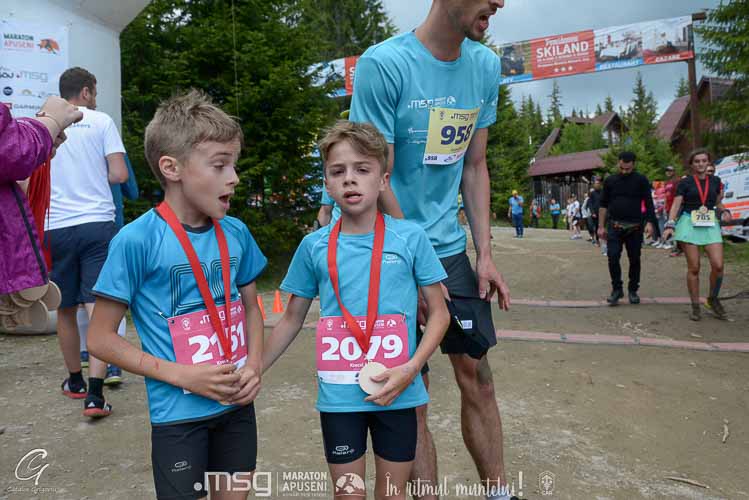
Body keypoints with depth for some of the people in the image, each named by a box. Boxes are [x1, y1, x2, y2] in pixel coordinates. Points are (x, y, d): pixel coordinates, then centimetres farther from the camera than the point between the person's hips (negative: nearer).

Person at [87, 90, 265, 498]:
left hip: (237, 404, 5)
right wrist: (182, 376, -17)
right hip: (178, 413, -4)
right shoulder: (137, 240, -17)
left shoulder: (236, 234, -3)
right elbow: (100, 338, -10)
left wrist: (254, 364, -6)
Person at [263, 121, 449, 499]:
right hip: (338, 395, 1)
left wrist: (412, 367, -15)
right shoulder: (314, 246, -3)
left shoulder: (411, 238, -7)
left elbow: (439, 312, -1)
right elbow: (292, 319, 8)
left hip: (396, 393, 0)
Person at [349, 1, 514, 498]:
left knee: (477, 372, 11)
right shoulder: (383, 64, -15)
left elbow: (475, 167, 9)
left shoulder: (486, 65, 4)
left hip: (450, 247, 6)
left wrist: (485, 253, 4)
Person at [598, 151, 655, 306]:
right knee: (613, 257, -8)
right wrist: (601, 226, 6)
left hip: (634, 227, -1)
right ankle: (617, 289, 6)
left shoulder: (641, 180, 1)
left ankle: (633, 290, 19)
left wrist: (649, 222, -14)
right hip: (615, 226, 1)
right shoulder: (610, 181, 6)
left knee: (634, 259, 5)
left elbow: (648, 203, -2)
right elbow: (603, 205, 10)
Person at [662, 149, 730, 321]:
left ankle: (712, 299, 13)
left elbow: (718, 203, 22)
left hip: (710, 224, 2)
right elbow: (676, 205, -5)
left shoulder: (716, 181, 11)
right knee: (693, 268, -2)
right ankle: (695, 307, 9)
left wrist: (724, 212, 0)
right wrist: (670, 225, -19)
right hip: (689, 223, -2)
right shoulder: (685, 183, 2)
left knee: (718, 265, -11)